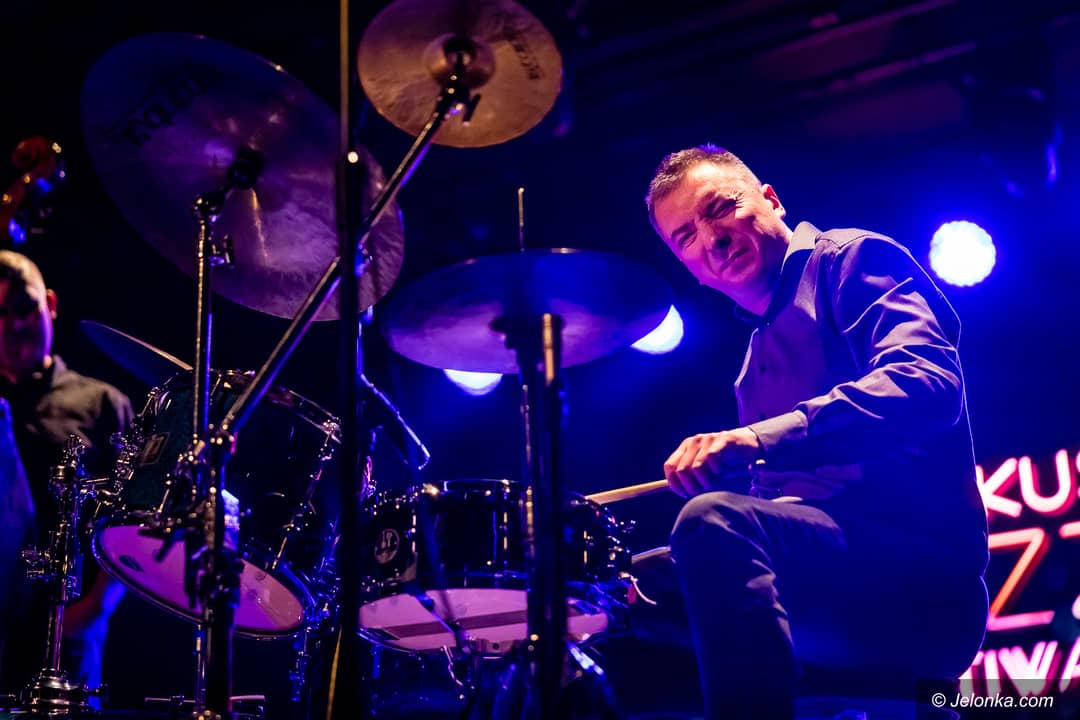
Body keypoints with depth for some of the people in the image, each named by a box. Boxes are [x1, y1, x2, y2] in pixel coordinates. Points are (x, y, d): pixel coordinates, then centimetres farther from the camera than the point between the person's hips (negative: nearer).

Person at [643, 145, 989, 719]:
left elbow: (926, 382, -18)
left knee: (713, 521, -32)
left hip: (920, 577, -8)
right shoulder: (760, 351, 26)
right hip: (815, 581, 8)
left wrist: (761, 438, -29)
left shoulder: (850, 260, 2)